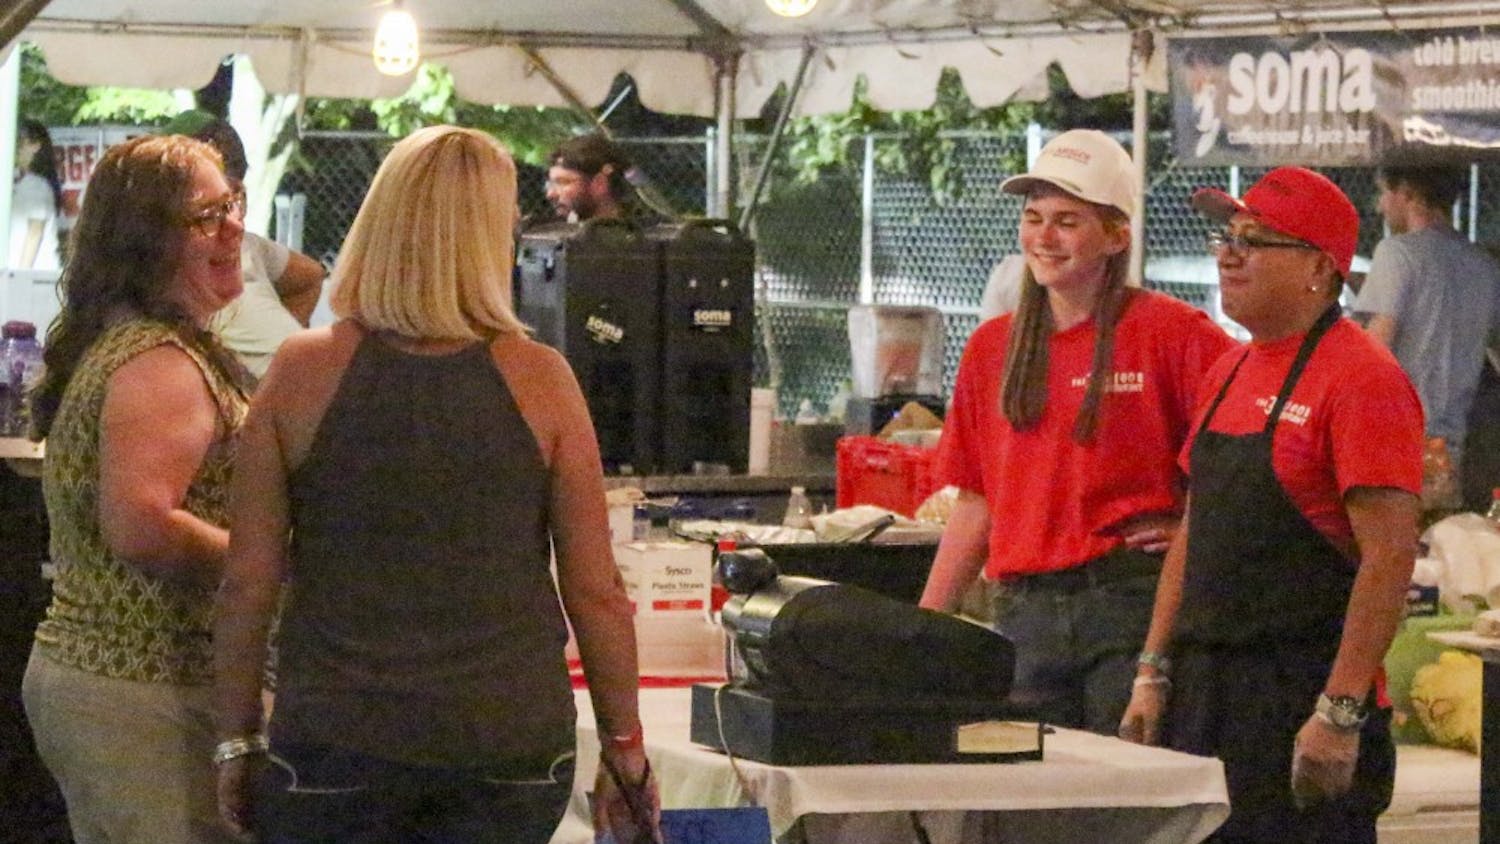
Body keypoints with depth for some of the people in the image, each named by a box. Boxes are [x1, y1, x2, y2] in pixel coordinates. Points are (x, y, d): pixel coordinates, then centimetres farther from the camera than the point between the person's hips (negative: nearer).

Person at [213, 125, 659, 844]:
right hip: (512, 744, 1)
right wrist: (624, 747, 9)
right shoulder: (539, 380, -4)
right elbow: (596, 590, -2)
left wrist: (237, 738, 9)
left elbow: (248, 583, -2)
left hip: (337, 743, 0)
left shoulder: (301, 372, -4)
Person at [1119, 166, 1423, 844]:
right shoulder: (1230, 374, 15)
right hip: (1203, 698, 8)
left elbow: (1390, 557, -17)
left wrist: (1341, 714, -20)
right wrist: (1154, 675, 13)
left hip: (1300, 700, -8)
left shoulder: (1362, 379, -11)